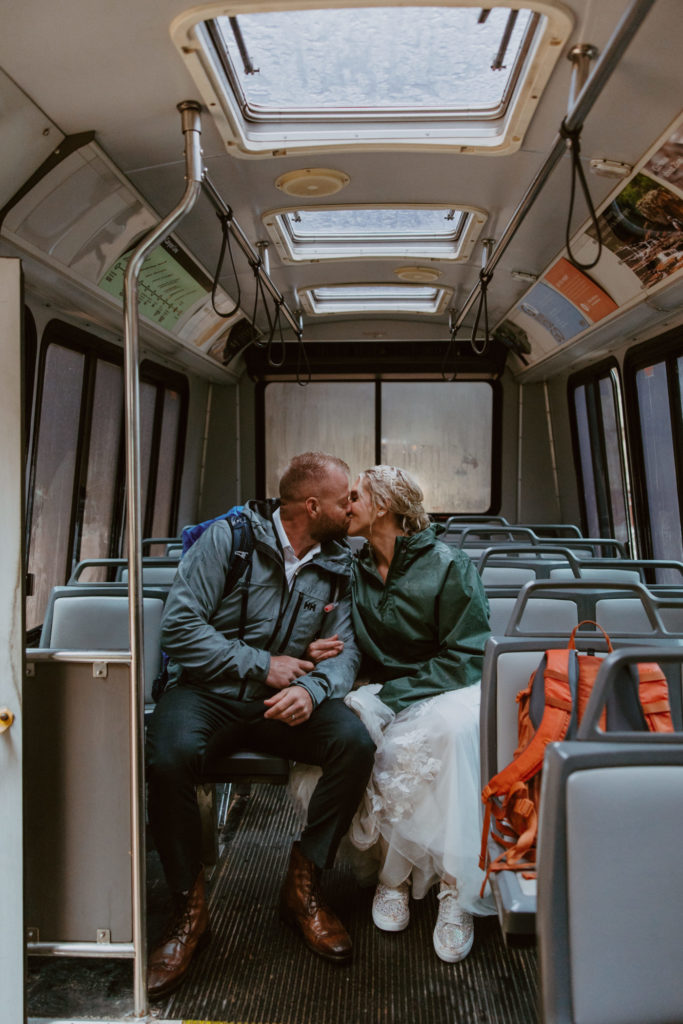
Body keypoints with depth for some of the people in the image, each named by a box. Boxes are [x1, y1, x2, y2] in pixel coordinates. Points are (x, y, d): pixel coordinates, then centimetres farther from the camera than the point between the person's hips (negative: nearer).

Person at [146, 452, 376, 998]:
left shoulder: (337, 563, 7)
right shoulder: (230, 537, -6)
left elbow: (346, 648, 3)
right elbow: (179, 626, -11)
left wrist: (313, 689, -20)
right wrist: (262, 666, -13)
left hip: (284, 703, 3)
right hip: (208, 690, -3)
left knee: (356, 743, -24)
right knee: (169, 756, -34)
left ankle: (303, 885, -4)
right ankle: (190, 908, -10)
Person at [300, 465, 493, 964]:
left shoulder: (448, 565, -5)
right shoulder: (355, 572, 11)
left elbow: (465, 657, -9)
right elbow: (352, 651, 19)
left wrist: (396, 695, -18)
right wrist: (325, 652, -6)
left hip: (443, 690, -4)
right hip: (382, 696, 4)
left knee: (455, 726, -38)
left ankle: (457, 891, -25)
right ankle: (394, 866, -13)